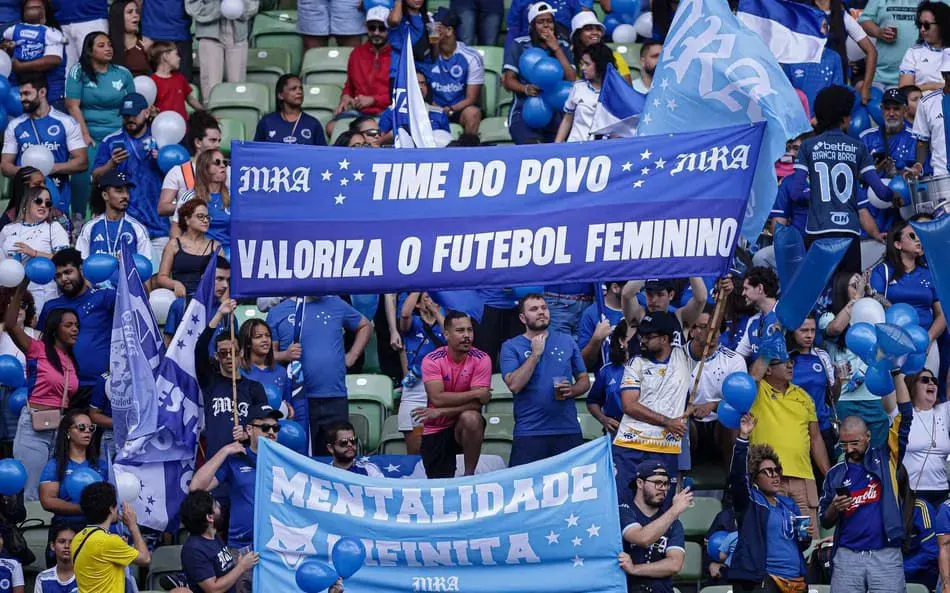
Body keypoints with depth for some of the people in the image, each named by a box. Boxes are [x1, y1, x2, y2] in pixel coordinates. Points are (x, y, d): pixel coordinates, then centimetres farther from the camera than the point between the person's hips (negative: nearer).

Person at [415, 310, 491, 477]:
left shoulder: (481, 360, -11)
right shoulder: (432, 360, -11)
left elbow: (477, 404, -19)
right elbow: (437, 398, -24)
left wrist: (440, 412, -25)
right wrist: (476, 394, -24)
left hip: (464, 426, 0)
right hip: (435, 430, 0)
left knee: (471, 418, -36)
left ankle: (470, 474, -18)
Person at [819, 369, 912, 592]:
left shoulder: (885, 460, 8)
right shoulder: (835, 475, 13)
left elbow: (906, 416, 1)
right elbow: (825, 522, 17)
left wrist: (897, 374, -2)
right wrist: (834, 508, -6)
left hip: (886, 557, -2)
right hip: (847, 556, 2)